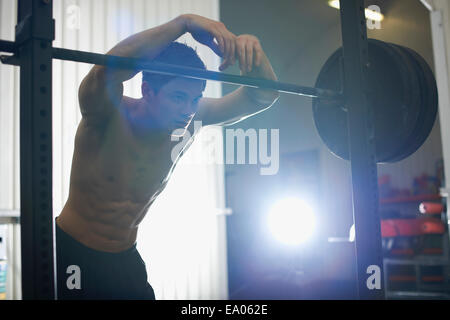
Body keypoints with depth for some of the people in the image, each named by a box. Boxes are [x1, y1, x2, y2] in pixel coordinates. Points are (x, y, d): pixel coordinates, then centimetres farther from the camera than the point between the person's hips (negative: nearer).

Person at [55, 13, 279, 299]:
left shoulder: (188, 119, -8)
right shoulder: (109, 113, -22)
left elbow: (263, 97, -9)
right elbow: (107, 69, -46)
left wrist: (248, 46, -29)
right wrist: (185, 22, -46)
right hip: (71, 252, -5)